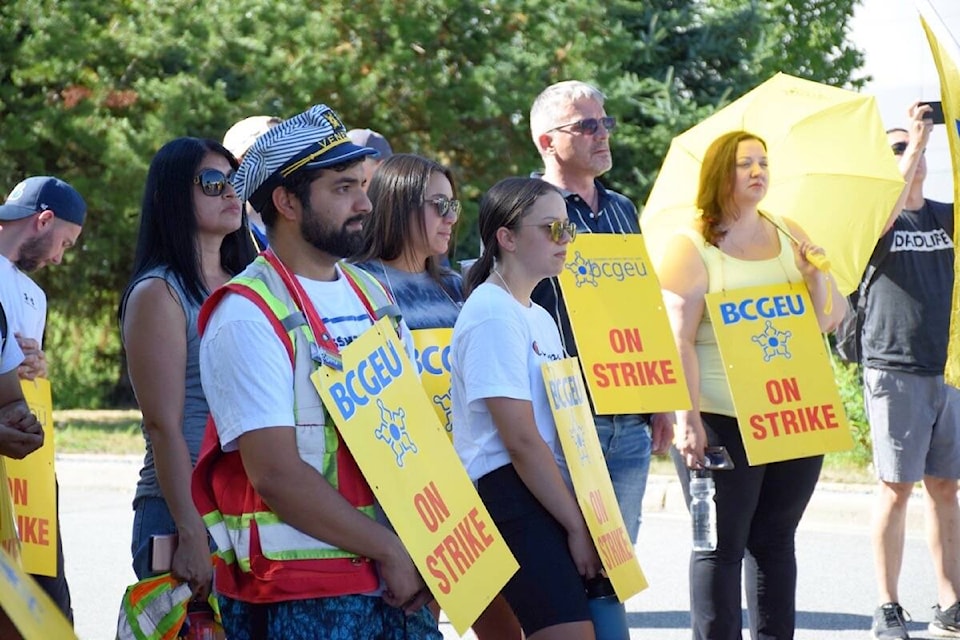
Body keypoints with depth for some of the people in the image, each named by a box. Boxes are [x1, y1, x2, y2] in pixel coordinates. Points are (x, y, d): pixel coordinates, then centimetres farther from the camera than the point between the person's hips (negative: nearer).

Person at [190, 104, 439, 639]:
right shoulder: (248, 315, -10)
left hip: (400, 578, 6)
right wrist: (389, 550, -14)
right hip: (302, 592, -6)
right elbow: (276, 474, -17)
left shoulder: (372, 294, 12)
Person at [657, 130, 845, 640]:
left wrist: (815, 275, -8)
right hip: (722, 421, -5)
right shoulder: (691, 247, -4)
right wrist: (688, 418, -18)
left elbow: (830, 320, 11)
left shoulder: (788, 235, 12)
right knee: (721, 544, -2)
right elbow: (677, 341, -10)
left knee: (775, 539, 10)